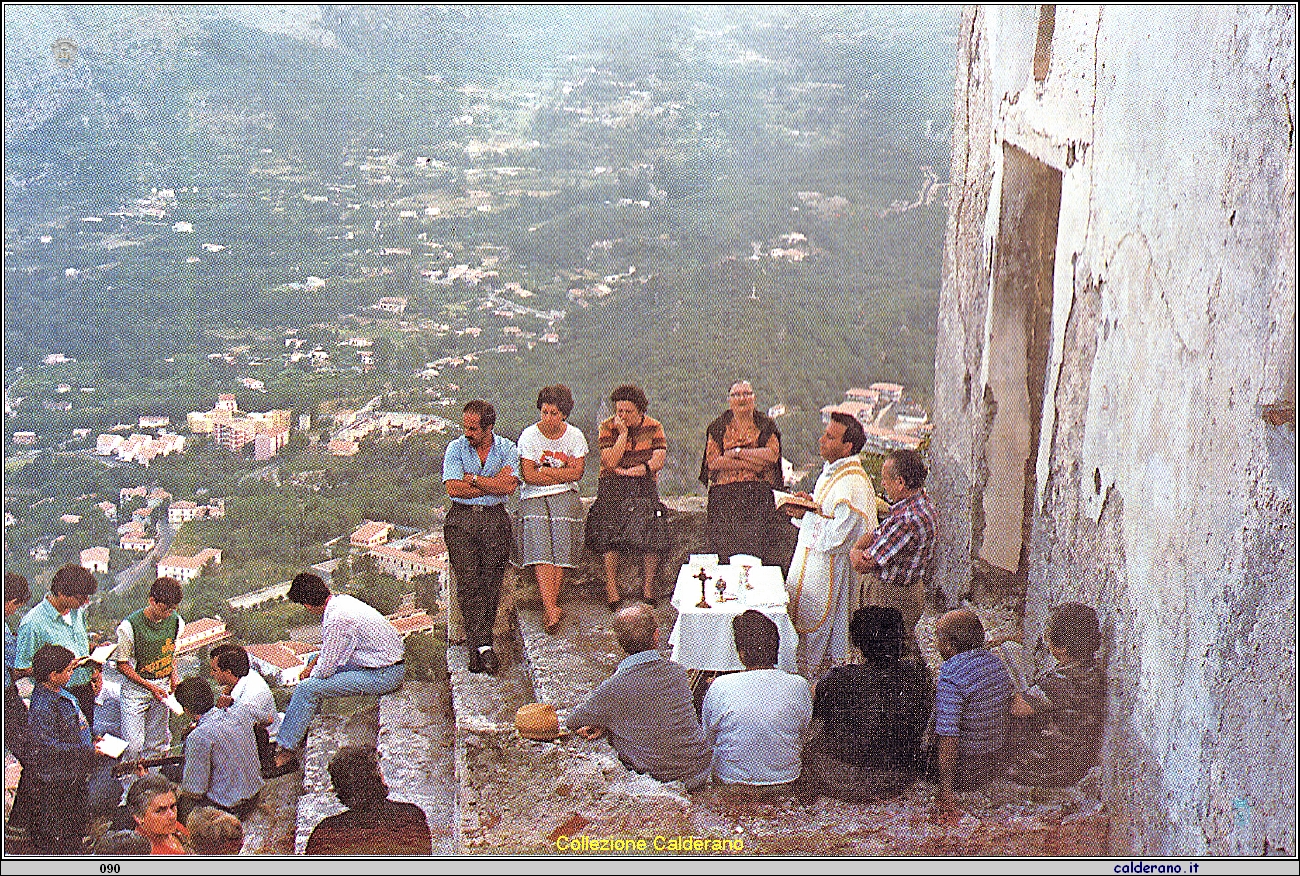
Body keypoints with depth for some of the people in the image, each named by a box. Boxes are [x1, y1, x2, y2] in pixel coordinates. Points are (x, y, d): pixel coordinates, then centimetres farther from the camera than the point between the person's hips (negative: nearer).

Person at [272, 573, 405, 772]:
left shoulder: (336, 619, -25)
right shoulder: (340, 599, 3)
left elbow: (325, 670, -16)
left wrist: (308, 677, 3)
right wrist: (314, 664, 16)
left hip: (383, 676, -10)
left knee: (307, 689, -14)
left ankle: (286, 752, -5)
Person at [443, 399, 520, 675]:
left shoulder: (507, 449, 6)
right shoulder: (455, 449, 6)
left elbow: (508, 487, -8)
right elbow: (453, 489, -7)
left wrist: (472, 479, -6)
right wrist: (493, 484, -5)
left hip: (495, 520, 1)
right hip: (461, 520, 0)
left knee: (491, 584, -4)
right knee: (468, 582, -12)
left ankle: (476, 644, 3)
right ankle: (483, 645, -15)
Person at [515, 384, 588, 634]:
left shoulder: (574, 436, 4)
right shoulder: (529, 436, -1)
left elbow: (577, 473, -2)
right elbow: (529, 476, -8)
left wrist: (546, 472, -8)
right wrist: (563, 473, -5)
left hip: (565, 498, 1)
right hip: (534, 499, -1)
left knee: (561, 551, -13)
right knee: (540, 550, -18)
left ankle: (550, 606, -7)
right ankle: (552, 609, -25)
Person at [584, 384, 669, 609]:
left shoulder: (653, 427, 2)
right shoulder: (607, 427, -1)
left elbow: (659, 460, -6)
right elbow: (610, 462, -12)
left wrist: (629, 471, -11)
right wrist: (623, 433, -16)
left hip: (644, 487, 0)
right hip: (612, 488, 0)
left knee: (649, 537, -11)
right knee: (609, 534, -9)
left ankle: (648, 585, 1)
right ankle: (611, 585, 1)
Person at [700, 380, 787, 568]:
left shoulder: (766, 425, 11)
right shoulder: (718, 427, 10)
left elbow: (772, 454, -5)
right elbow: (713, 461, -3)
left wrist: (737, 451, -8)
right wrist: (751, 464, -9)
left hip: (760, 495, 0)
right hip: (725, 495, 0)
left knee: (760, 546, -6)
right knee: (726, 550, -6)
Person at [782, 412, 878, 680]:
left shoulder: (852, 484, -24)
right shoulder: (831, 471, 7)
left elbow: (835, 535, -26)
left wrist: (807, 513, -19)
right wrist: (804, 508, -1)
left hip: (830, 567, -10)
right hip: (811, 560, 10)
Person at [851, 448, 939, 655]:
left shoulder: (908, 520, -30)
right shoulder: (921, 501, 3)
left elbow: (862, 564, -25)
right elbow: (875, 535, 13)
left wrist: (855, 551, -3)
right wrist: (861, 546, -8)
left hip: (894, 598, -10)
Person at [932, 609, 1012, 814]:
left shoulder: (950, 679, -26)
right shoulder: (994, 660, -1)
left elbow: (948, 738, -28)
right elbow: (1008, 701, 13)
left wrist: (945, 791, -24)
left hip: (965, 771, -8)